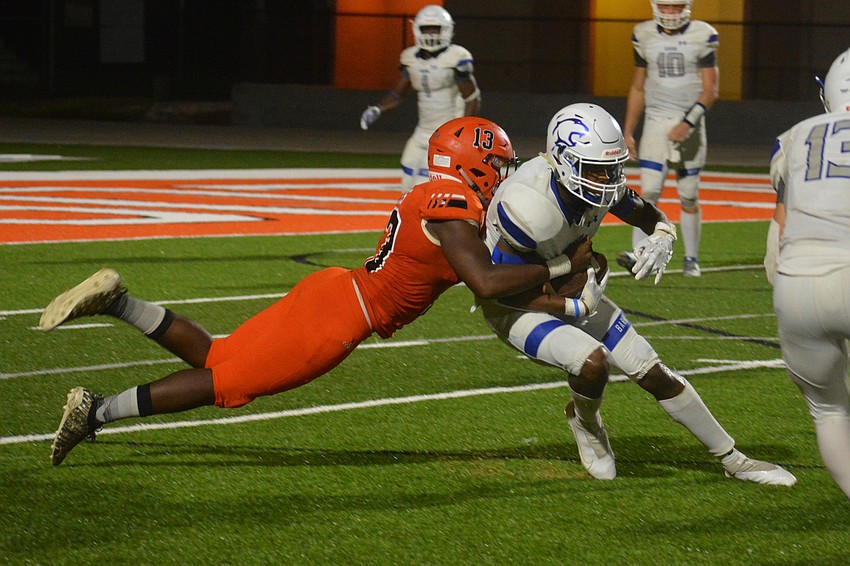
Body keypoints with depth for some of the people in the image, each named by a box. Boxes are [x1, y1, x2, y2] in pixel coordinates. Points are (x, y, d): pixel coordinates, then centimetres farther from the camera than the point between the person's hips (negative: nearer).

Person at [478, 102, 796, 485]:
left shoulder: (602, 183, -15)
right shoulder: (528, 206, -35)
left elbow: (651, 217, 5)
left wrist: (661, 239, -19)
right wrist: (576, 308, -29)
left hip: (569, 293, 6)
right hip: (515, 306, -6)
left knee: (653, 374, 2)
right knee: (592, 360, -31)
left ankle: (734, 461, 14)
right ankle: (585, 422, 6)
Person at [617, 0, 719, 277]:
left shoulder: (701, 37, -4)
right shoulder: (645, 36, 5)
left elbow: (710, 90, -6)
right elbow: (638, 88, 14)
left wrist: (688, 122, -19)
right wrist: (627, 132, 12)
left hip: (690, 123, -1)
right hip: (656, 122, 1)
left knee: (689, 196, 4)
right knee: (649, 191, -12)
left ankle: (691, 259, 16)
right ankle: (639, 255, -17)